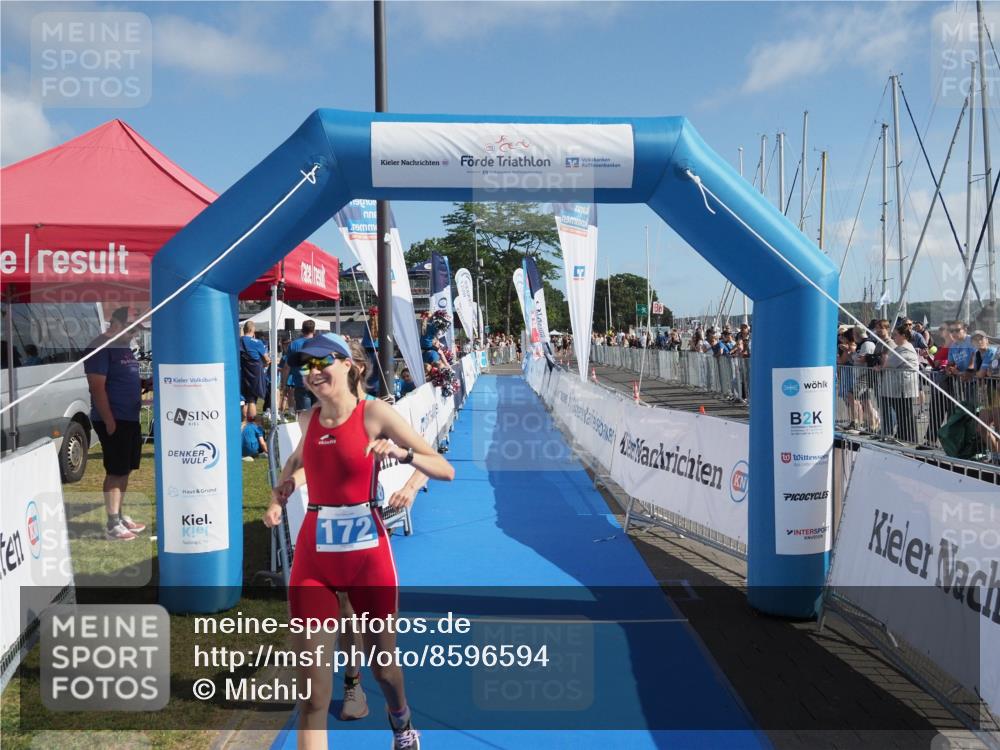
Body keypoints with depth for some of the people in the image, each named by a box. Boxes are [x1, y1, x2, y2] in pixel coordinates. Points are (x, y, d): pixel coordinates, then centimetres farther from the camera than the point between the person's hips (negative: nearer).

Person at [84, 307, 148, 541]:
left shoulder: (124, 346, 15)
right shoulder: (101, 347, -13)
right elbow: (97, 387, -18)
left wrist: (147, 384, 5)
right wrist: (109, 421, -20)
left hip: (131, 419, 9)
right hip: (114, 420, -8)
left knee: (125, 470, 14)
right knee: (115, 472, -4)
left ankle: (120, 516, 24)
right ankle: (113, 525, 2)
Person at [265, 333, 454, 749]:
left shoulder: (374, 413, -9)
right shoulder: (308, 419, 4)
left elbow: (445, 470, -10)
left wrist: (402, 453, -27)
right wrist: (279, 497, 11)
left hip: (367, 554, -3)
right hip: (313, 557, 3)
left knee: (382, 666, 19)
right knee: (312, 691, -2)